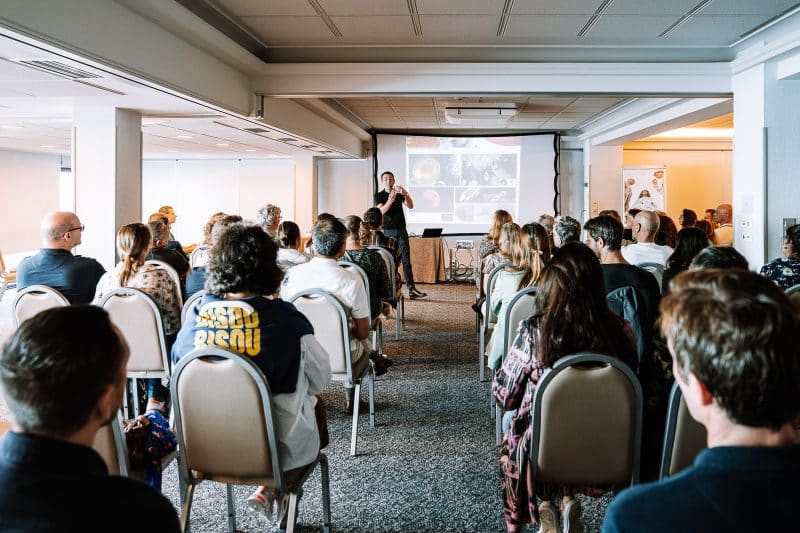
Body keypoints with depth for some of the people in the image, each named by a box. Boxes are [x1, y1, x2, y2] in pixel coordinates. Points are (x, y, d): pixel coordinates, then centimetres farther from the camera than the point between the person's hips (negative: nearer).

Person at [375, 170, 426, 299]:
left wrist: (406, 194, -25)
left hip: (401, 230, 2)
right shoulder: (379, 196, 1)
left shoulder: (400, 193, 9)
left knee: (406, 260, -4)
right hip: (387, 232, -2)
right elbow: (381, 211, -16)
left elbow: (410, 206, -6)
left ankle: (411, 290, -9)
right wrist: (390, 201, -35)